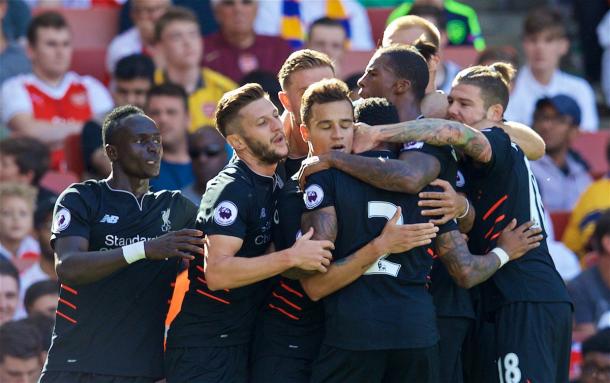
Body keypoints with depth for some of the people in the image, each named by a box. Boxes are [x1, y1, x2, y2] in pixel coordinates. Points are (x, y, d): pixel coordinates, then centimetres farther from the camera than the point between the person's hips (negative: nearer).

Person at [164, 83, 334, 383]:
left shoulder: (274, 184, 11)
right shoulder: (231, 189, -17)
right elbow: (217, 273, -27)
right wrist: (292, 257, -27)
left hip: (242, 343, 9)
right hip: (205, 347, -9)